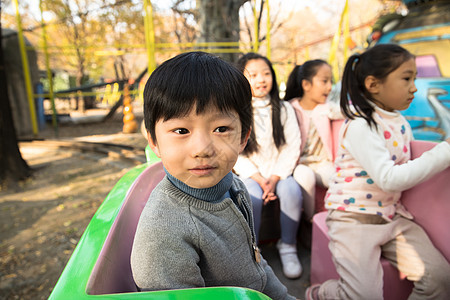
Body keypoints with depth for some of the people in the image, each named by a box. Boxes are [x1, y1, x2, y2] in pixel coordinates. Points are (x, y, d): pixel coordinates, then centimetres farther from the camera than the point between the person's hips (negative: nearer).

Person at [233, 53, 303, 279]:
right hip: (250, 173, -1)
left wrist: (274, 179, -12)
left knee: (292, 192, -28)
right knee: (252, 197, -31)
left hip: (279, 172, 2)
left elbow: (292, 147, 1)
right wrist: (259, 179, -15)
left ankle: (288, 246, -5)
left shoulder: (284, 109, 7)